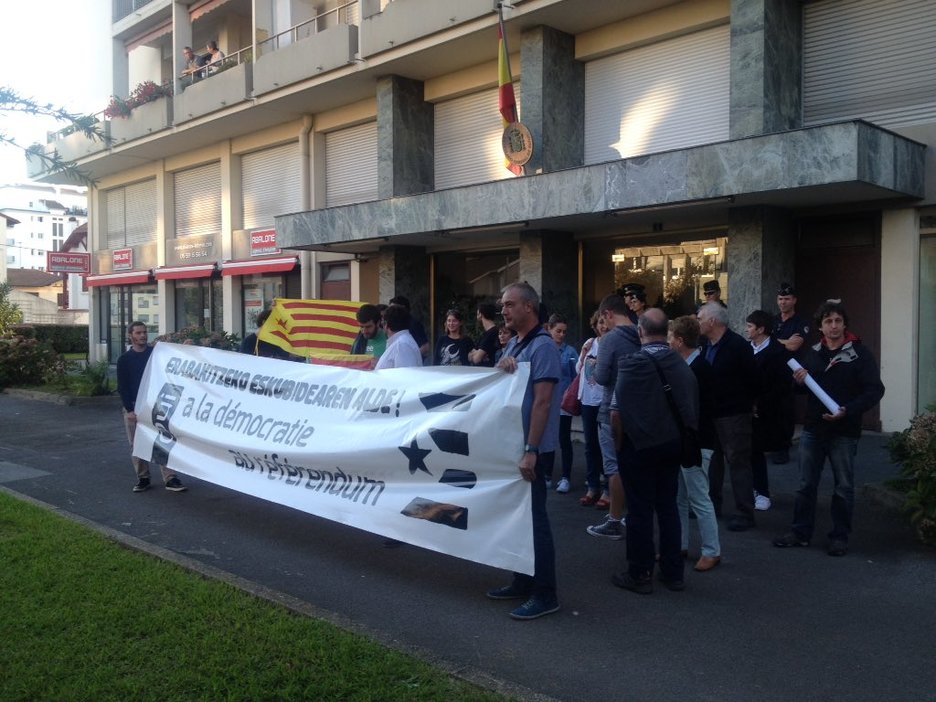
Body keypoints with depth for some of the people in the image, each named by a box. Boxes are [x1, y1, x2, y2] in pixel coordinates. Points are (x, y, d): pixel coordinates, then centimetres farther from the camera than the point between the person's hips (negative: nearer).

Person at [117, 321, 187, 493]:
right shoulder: (124, 359, 4)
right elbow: (122, 387, 1)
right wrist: (130, 410, -7)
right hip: (133, 408, 1)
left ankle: (170, 479, -6)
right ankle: (143, 479, 16)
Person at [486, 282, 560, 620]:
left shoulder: (543, 346, -15)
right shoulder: (514, 344, 12)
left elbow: (542, 402, -20)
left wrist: (531, 451, -23)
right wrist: (501, 366, -10)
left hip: (531, 448, -9)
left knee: (534, 518, -3)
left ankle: (545, 594, 7)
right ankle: (523, 581, 26)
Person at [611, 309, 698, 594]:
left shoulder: (633, 363, -18)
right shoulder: (681, 363, 1)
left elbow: (619, 407, -16)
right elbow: (692, 403, 4)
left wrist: (618, 440, -2)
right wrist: (683, 433, 14)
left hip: (639, 445, -5)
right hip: (672, 443, 6)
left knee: (640, 510, 4)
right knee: (668, 506, 15)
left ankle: (640, 574, 13)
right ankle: (673, 572, 23)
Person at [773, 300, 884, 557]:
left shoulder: (859, 353, -6)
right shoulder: (812, 353, 10)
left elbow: (875, 390, -12)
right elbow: (799, 388, 20)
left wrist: (848, 411, -24)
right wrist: (798, 381, -4)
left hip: (844, 431, -4)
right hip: (812, 429, 4)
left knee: (843, 487, 6)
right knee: (806, 484, 9)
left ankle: (840, 536, 17)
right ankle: (801, 532, 19)